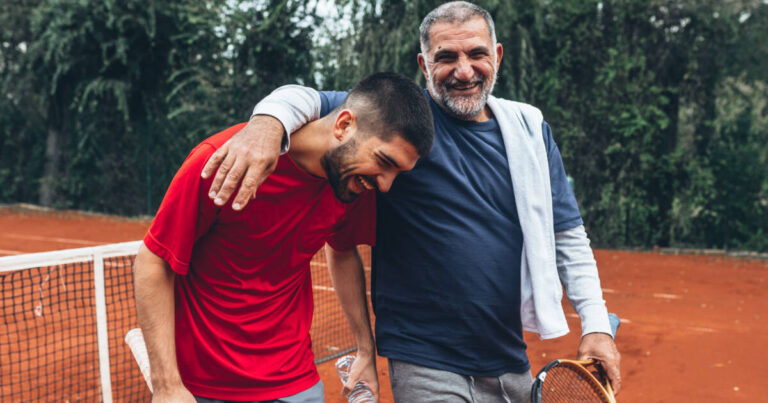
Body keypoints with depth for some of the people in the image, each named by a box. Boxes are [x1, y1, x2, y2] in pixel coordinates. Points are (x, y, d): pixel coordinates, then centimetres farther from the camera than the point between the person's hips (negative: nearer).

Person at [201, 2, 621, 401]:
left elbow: (568, 234, 9)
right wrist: (268, 120, -36)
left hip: (512, 364, 5)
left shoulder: (530, 128, 5)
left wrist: (595, 324, 3)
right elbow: (305, 96, -13)